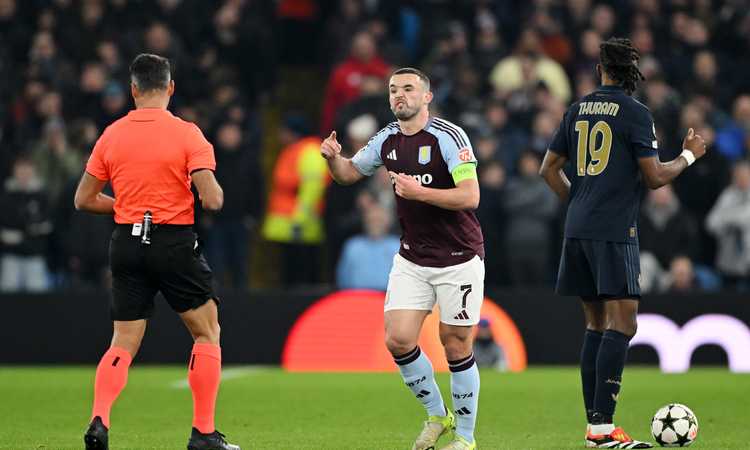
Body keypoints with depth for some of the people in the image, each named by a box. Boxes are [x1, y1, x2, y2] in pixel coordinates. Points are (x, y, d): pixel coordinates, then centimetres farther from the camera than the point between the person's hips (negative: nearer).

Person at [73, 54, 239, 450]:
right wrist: (215, 190, 9)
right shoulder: (187, 134, -8)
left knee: (123, 344, 9)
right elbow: (212, 199, -14)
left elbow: (84, 200, 8)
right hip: (174, 243, -4)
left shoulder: (111, 135, 4)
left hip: (127, 243, 4)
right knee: (207, 332, 11)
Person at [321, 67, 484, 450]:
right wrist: (333, 157, -3)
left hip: (458, 259, -5)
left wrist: (419, 192, -29)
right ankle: (437, 416, 16)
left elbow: (470, 196, -22)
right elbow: (348, 173, 19)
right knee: (398, 340, -5)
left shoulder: (448, 137, -15)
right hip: (411, 258, 5)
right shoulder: (387, 139, 4)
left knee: (456, 347, -1)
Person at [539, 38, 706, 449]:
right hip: (615, 231, -7)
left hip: (578, 230, 7)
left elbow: (549, 168, 16)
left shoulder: (577, 110, 12)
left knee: (596, 323, 12)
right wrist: (689, 155, 9)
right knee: (622, 323, -8)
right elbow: (655, 177, -7)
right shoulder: (635, 114, -7)